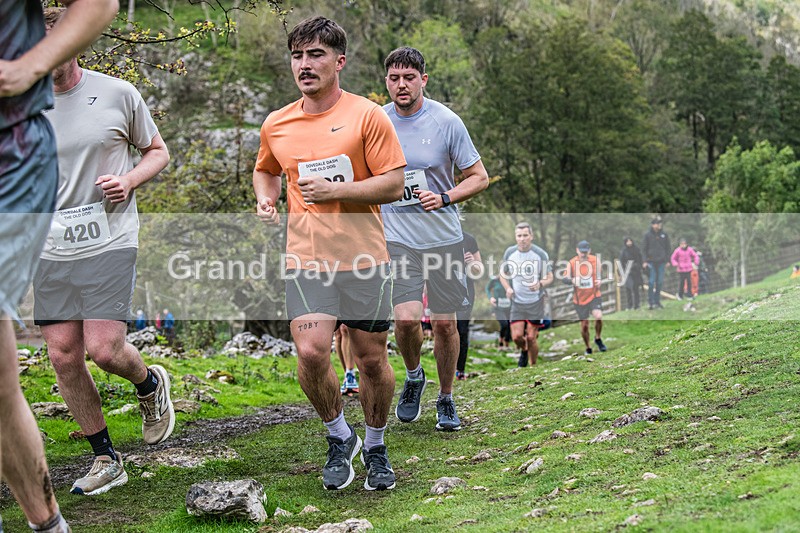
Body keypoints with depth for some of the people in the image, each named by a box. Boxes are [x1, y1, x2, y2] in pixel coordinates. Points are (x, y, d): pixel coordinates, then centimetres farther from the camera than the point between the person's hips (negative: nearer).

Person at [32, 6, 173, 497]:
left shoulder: (118, 94, 0)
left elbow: (158, 152, 10)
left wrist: (128, 181, -9)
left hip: (108, 242, -3)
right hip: (50, 249, 4)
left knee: (103, 348, -14)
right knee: (63, 355, 2)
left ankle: (150, 384, 23)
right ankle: (107, 459, 17)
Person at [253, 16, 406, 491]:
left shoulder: (368, 115, -4)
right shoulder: (276, 125, 9)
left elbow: (393, 184, -7)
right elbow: (265, 170, 29)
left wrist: (334, 190, -17)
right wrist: (266, 196, 7)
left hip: (365, 257, -2)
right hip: (306, 257, 2)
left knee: (372, 358, 4)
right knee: (311, 351, -14)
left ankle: (375, 446, 28)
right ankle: (340, 437, 12)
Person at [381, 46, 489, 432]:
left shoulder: (447, 122, -5)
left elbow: (479, 178, 0)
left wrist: (444, 198, -16)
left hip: (444, 237, 0)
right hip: (397, 238, 0)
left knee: (444, 323, 5)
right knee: (406, 318, -16)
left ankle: (446, 399, 26)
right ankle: (413, 376, 15)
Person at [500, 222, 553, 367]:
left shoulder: (541, 254, -8)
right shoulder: (509, 252, -1)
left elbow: (549, 277, -1)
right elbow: (503, 274, 11)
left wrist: (540, 284, -23)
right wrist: (508, 288, -8)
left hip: (535, 302, -2)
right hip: (517, 302, 2)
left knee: (531, 337, -1)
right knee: (517, 336, -6)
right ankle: (524, 351, 29)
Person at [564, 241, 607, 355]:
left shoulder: (595, 260, -1)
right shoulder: (572, 263, -5)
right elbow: (565, 279, -5)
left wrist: (599, 281, -7)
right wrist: (572, 281, -27)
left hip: (594, 295, 0)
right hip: (580, 298, 0)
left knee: (598, 316, -25)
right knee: (584, 325, 5)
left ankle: (598, 339, 2)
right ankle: (588, 348, 27)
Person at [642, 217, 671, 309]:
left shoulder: (664, 235, 7)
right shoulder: (648, 235, 1)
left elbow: (668, 248, 12)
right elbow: (644, 249, 3)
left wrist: (667, 260, 5)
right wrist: (645, 261, -5)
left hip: (661, 262, 3)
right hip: (651, 262, -3)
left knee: (659, 282, 6)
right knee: (651, 282, -6)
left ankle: (657, 301, 14)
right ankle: (651, 302, -4)